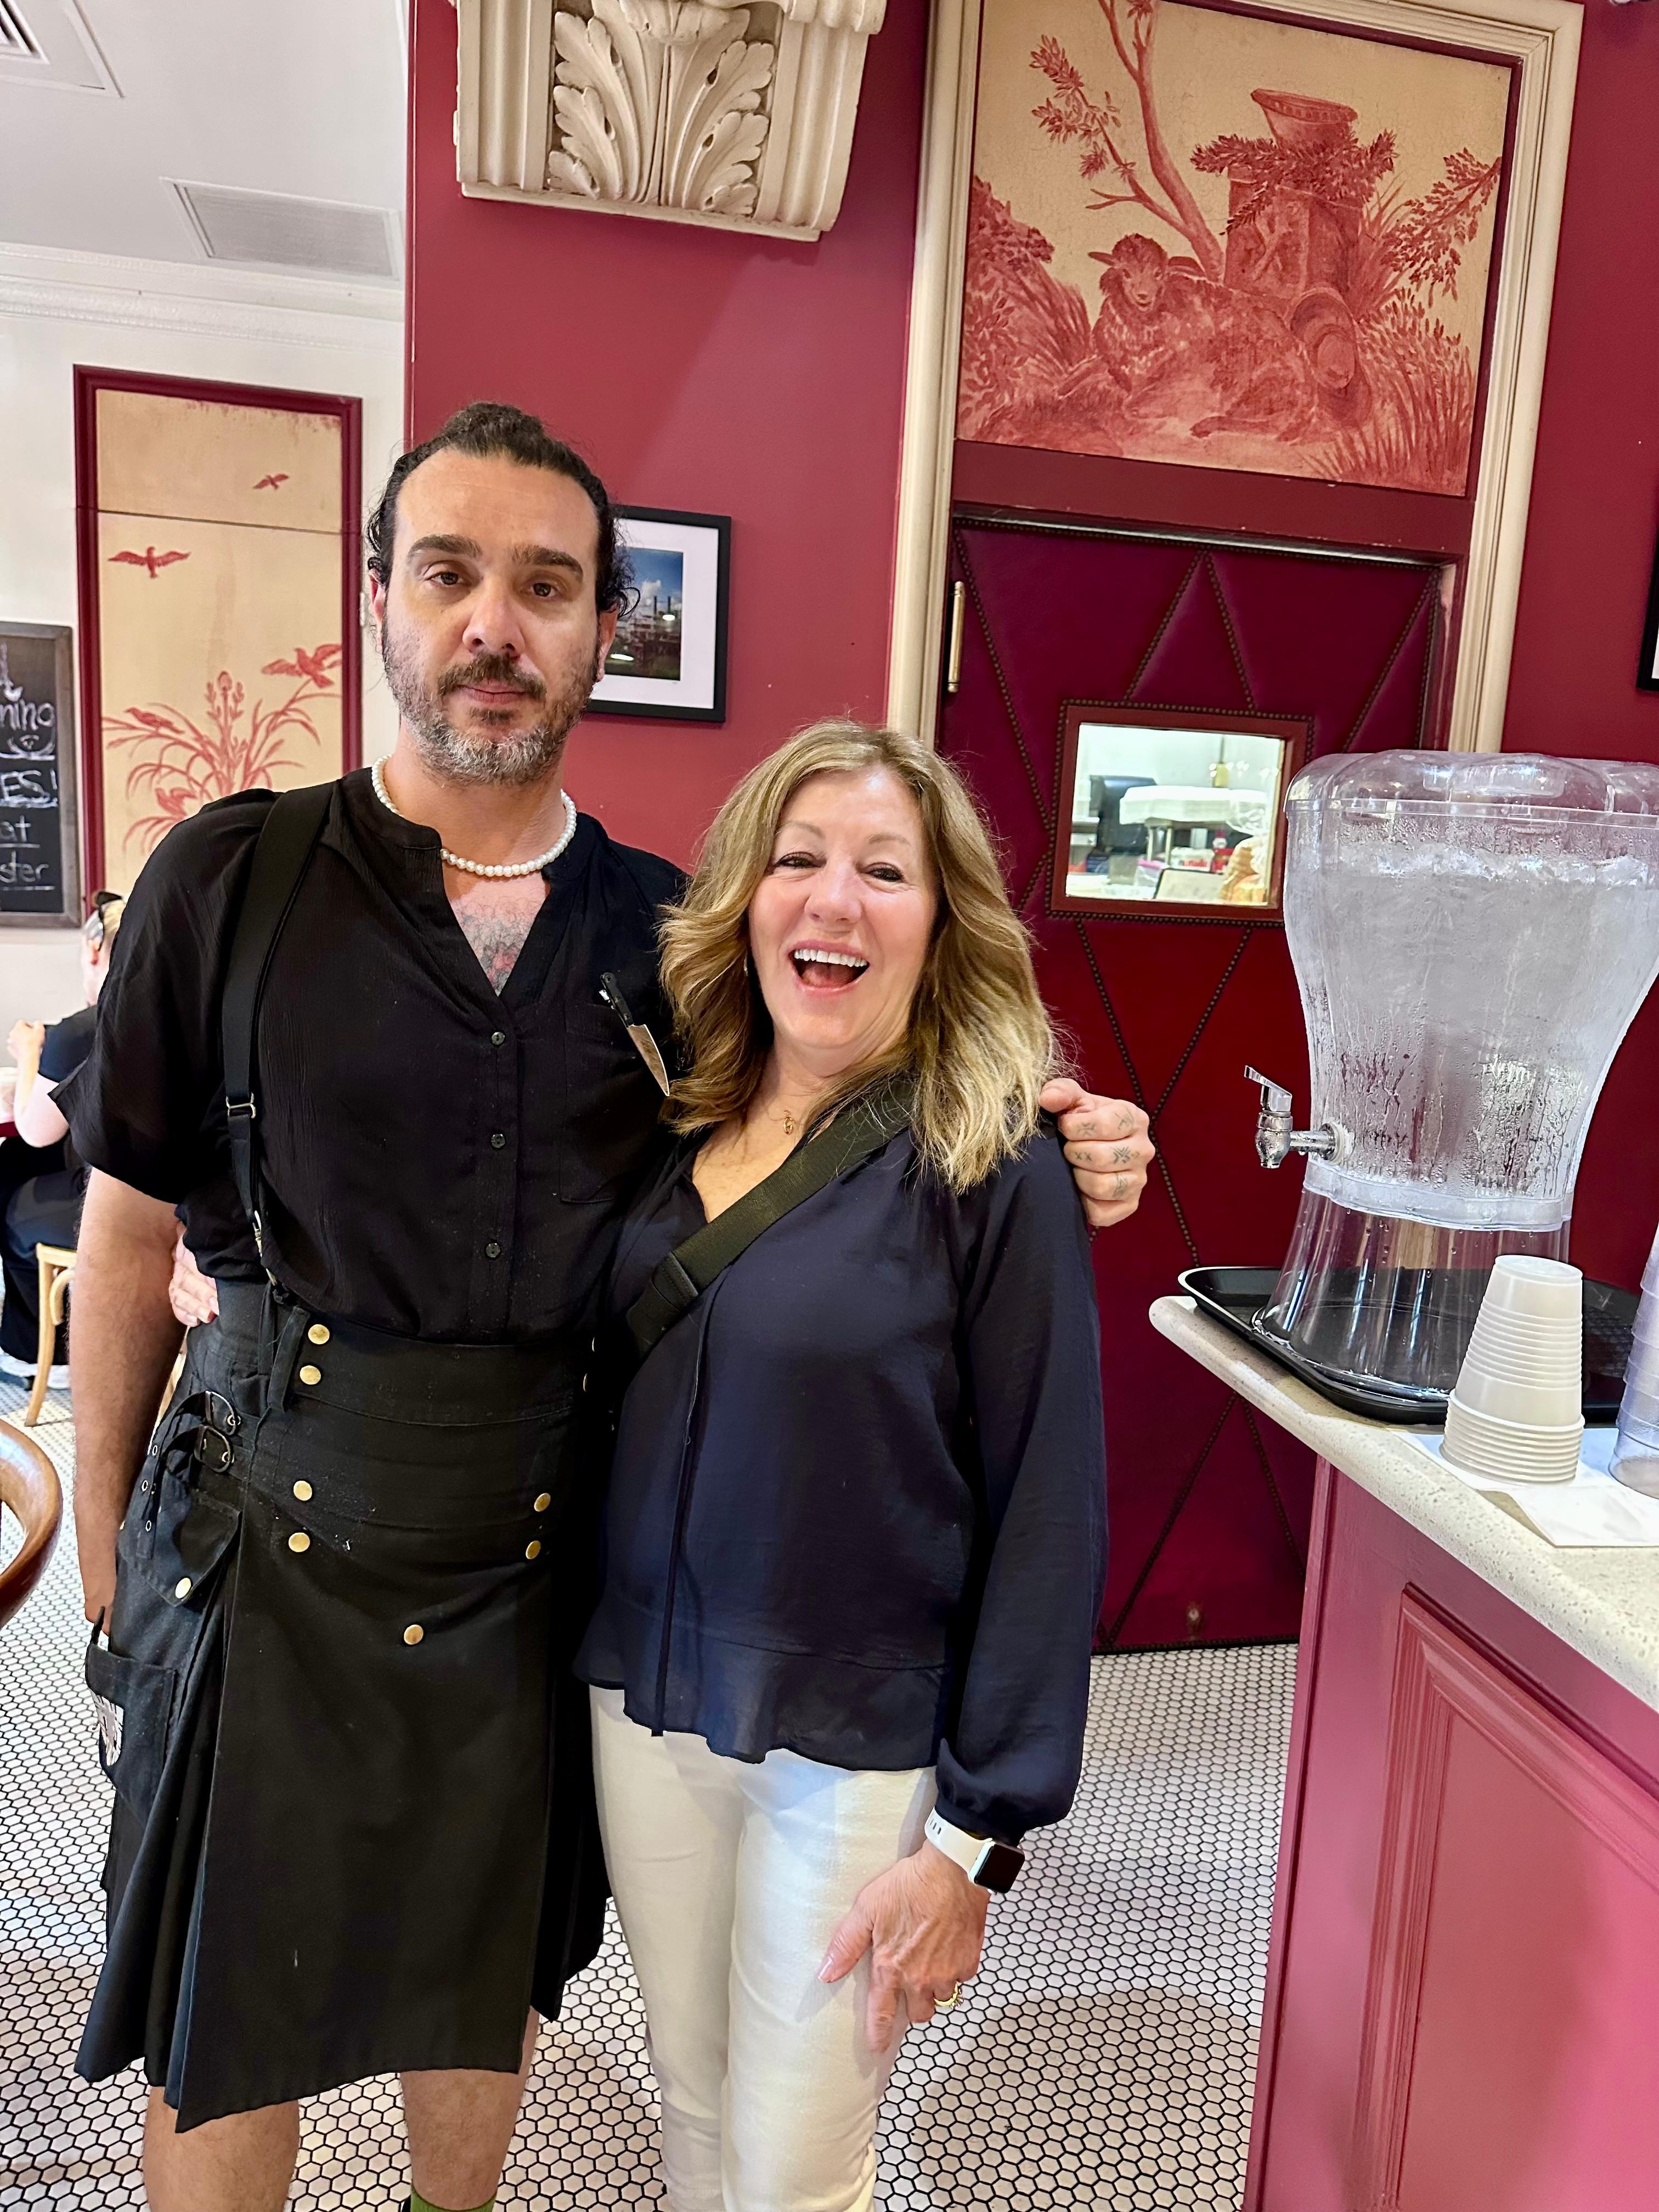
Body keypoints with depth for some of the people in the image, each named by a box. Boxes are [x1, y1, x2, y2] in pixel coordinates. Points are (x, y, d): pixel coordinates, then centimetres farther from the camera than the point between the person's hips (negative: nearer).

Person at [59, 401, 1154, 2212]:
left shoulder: (668, 930, -2)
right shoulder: (232, 878, -8)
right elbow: (129, 1239, -2)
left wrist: (1050, 1161, -9)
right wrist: (107, 1574, 0)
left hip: (532, 1563, 3)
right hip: (266, 1546, -2)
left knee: (485, 1993, 24)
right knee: (217, 2034, 16)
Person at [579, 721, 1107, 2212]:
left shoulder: (995, 1168, -16)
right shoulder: (676, 1129, -1)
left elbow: (1048, 1511, -13)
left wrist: (977, 1838, -12)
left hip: (860, 1746, -4)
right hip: (644, 1700, 5)